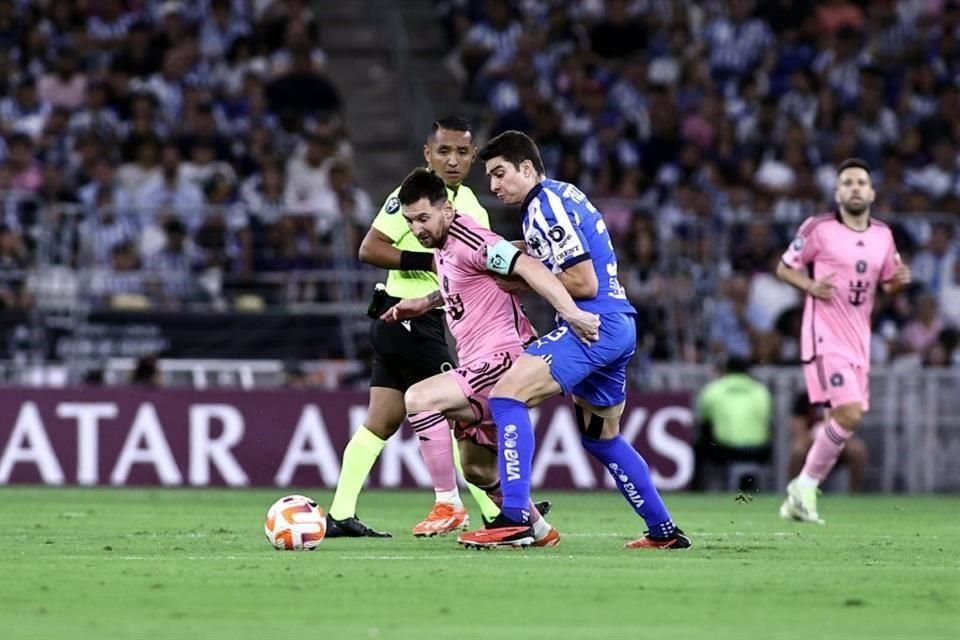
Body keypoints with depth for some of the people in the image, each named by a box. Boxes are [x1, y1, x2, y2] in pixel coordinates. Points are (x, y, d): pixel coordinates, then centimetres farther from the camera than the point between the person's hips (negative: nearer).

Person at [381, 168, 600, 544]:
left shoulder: (468, 241, -17)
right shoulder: (443, 245, 13)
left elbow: (528, 268, -27)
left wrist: (571, 313, -36)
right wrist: (425, 303, 24)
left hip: (501, 361, -11)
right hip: (481, 365, 11)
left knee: (418, 398, -25)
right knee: (477, 469, 17)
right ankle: (540, 532, 34)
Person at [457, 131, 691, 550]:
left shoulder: (546, 206, -12)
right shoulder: (561, 195, 18)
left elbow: (584, 283, -17)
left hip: (594, 324, -11)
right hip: (617, 326, 11)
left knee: (507, 393, -19)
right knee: (601, 436, 24)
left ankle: (514, 519, -28)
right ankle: (663, 531, 30)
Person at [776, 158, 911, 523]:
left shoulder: (883, 236, 9)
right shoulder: (818, 229, -7)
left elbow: (888, 284, 20)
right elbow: (784, 268, 2)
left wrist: (899, 281, -4)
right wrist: (811, 286, -17)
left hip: (858, 339, 6)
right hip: (826, 338, -6)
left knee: (845, 420, 7)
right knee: (849, 414, -20)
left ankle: (800, 494, 21)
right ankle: (806, 485, -3)